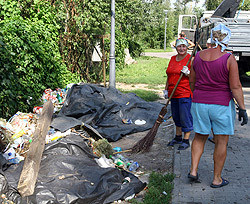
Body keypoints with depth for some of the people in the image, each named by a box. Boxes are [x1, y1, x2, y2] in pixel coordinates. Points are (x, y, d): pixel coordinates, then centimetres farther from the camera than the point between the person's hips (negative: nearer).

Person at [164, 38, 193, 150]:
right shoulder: (173, 59, 14)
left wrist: (187, 73, -23)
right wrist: (166, 89, 20)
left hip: (185, 93, -7)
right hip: (173, 93, 7)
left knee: (185, 117, -3)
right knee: (176, 116, 15)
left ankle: (186, 140, 7)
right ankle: (178, 137, 29)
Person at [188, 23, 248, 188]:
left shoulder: (199, 56, 1)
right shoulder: (229, 59, -13)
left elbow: (192, 83, 9)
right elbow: (235, 86, -15)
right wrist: (242, 109, -9)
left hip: (200, 103, 4)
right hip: (221, 105, -4)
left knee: (200, 137, 20)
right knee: (221, 142, 8)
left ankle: (193, 170, 13)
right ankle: (217, 179, 16)